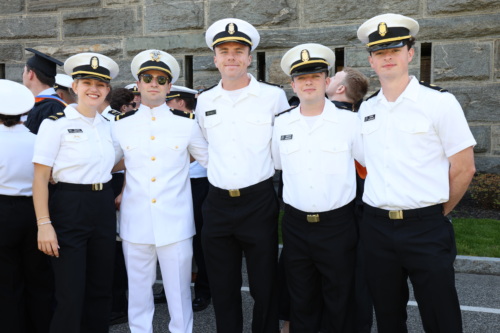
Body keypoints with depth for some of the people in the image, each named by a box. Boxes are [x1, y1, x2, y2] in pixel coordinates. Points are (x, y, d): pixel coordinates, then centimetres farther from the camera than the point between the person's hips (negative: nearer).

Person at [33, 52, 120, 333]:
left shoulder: (108, 126, 10)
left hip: (104, 208, 6)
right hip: (69, 208, -5)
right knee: (71, 294, -1)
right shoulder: (56, 123, -7)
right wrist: (44, 224, -16)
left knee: (101, 288, 13)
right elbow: (40, 177, -10)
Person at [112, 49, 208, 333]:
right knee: (139, 294, 12)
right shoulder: (121, 125, 5)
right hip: (135, 224, 2)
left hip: (175, 224, -1)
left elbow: (213, 161, 10)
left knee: (179, 295, 6)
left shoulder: (187, 123, 0)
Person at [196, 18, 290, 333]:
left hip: (260, 202, -3)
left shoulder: (274, 96, -4)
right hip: (218, 204, 3)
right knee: (223, 288, 13)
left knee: (265, 286, 9)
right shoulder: (204, 102, 7)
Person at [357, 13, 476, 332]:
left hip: (427, 230, -4)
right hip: (376, 228, 4)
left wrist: (438, 212, 3)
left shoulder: (440, 102, -7)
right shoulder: (366, 109, 6)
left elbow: (464, 169, -4)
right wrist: (379, 204, 10)